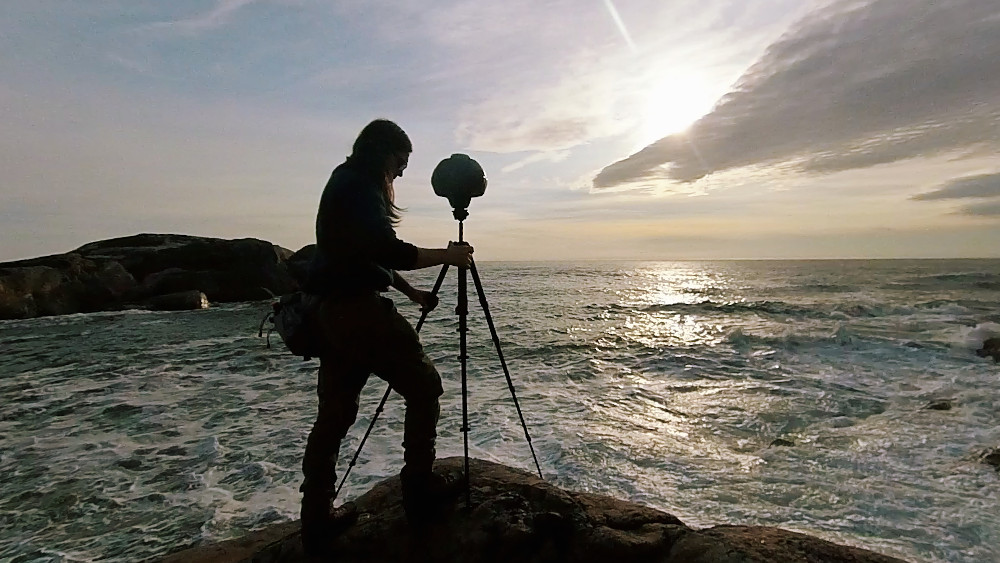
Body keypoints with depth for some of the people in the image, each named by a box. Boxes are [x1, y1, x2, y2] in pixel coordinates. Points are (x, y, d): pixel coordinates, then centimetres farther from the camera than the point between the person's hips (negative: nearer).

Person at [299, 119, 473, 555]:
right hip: (358, 309, -10)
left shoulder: (346, 186, 21)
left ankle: (316, 523, 15)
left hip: (333, 311, 10)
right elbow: (388, 252, -19)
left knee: (334, 413, 10)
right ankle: (418, 490, 5)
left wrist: (413, 294, 23)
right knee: (423, 386, 1)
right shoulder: (360, 187, -9)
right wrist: (446, 255, -7)